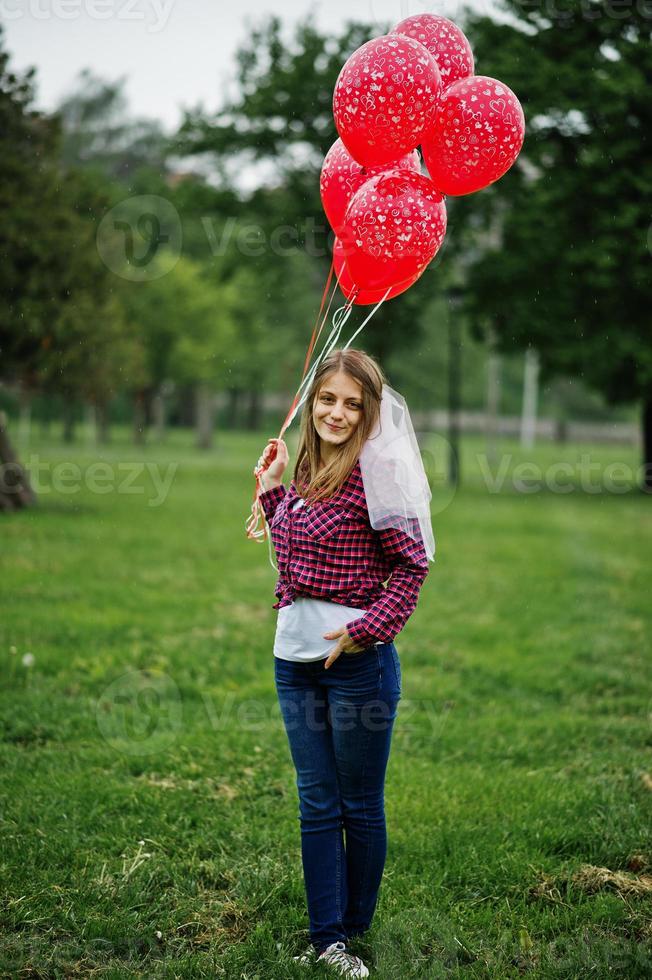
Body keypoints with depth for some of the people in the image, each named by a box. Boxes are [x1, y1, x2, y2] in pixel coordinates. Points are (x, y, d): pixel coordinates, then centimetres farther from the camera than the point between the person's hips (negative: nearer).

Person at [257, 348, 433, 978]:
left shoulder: (371, 474, -13)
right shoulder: (302, 473, 9)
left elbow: (412, 564, -13)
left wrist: (364, 628, -18)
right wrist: (272, 489, 13)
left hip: (356, 659, -7)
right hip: (294, 655, 7)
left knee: (361, 805, 9)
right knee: (317, 806, 10)